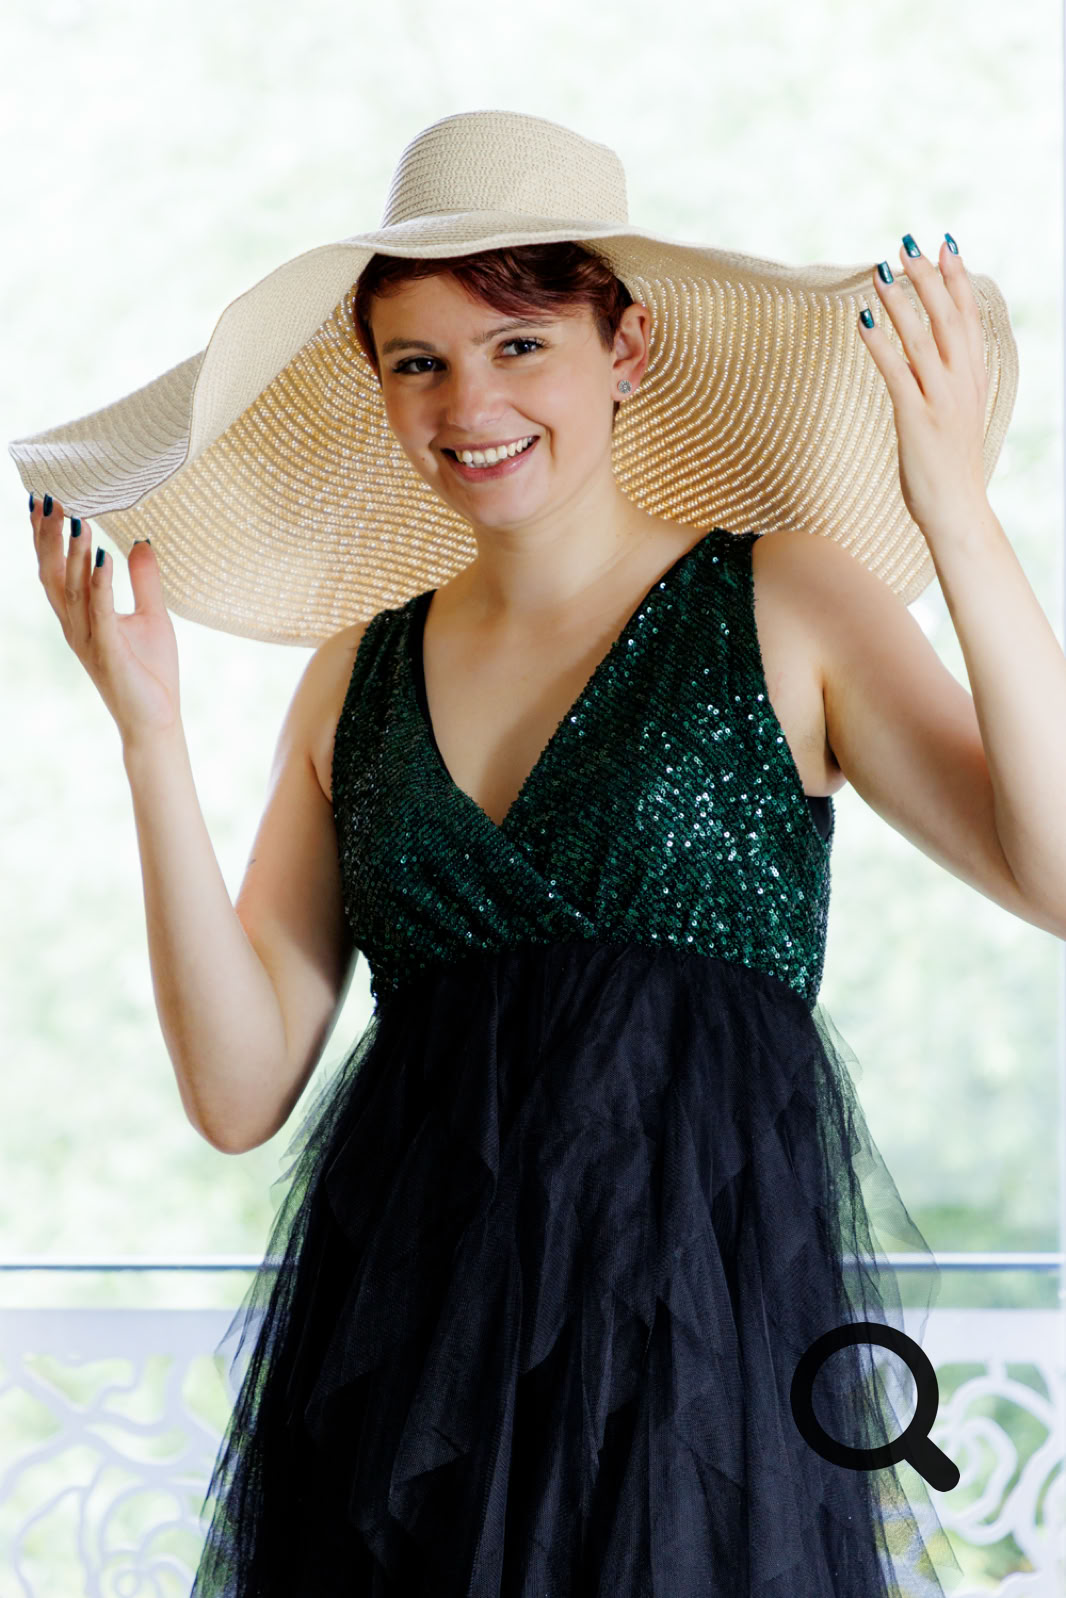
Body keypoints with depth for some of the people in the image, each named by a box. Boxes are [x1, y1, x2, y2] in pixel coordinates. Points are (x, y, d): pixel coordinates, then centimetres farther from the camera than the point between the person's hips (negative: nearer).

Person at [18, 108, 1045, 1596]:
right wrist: (148, 731, 0)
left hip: (705, 1318, -3)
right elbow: (241, 1088, 5)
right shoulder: (360, 673, 12)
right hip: (393, 1345, 3)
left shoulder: (784, 605, 1)